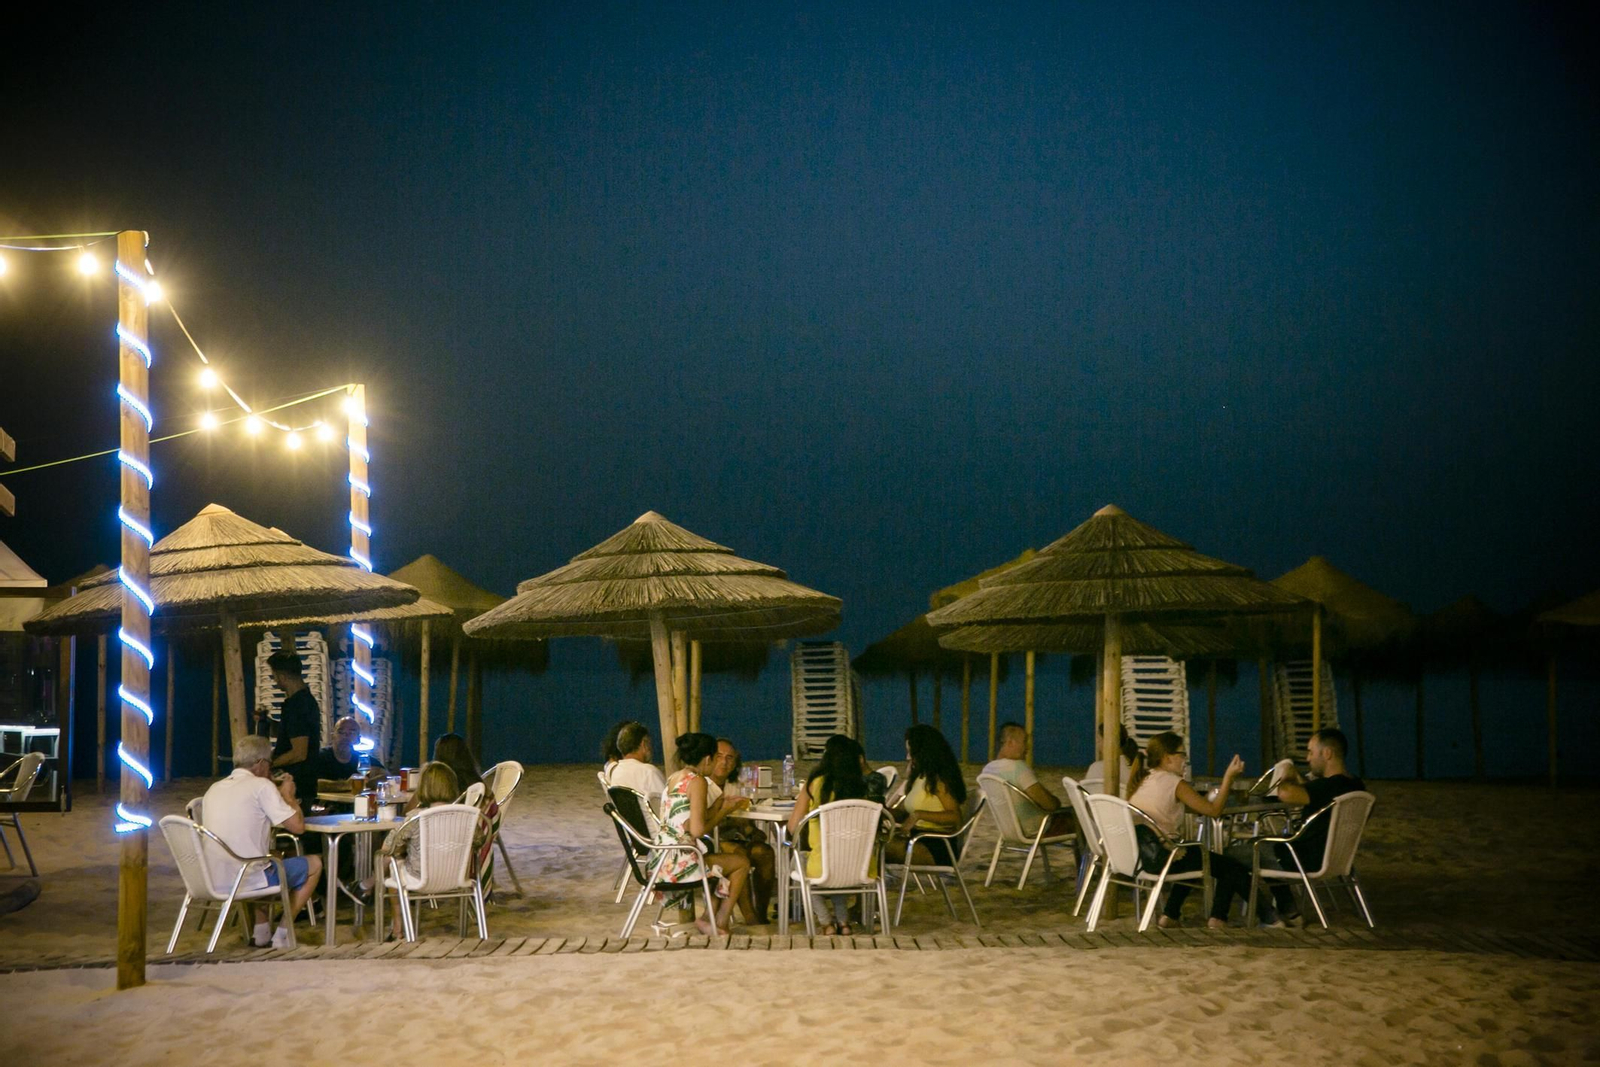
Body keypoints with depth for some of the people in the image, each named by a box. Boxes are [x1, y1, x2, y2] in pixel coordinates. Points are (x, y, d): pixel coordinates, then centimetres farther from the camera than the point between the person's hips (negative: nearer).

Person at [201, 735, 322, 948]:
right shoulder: (261, 785, -11)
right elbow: (297, 826, -11)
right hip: (248, 881, -7)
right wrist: (288, 796, 6)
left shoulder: (214, 789, 11)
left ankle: (261, 932, 33)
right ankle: (282, 934, 12)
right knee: (314, 864, 14)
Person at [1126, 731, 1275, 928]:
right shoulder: (1174, 783, -10)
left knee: (1191, 856, 37)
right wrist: (1229, 777, -1)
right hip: (1162, 857, -8)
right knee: (1233, 868, 7)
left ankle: (1170, 916, 35)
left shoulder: (1141, 781, 12)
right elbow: (1213, 809, -6)